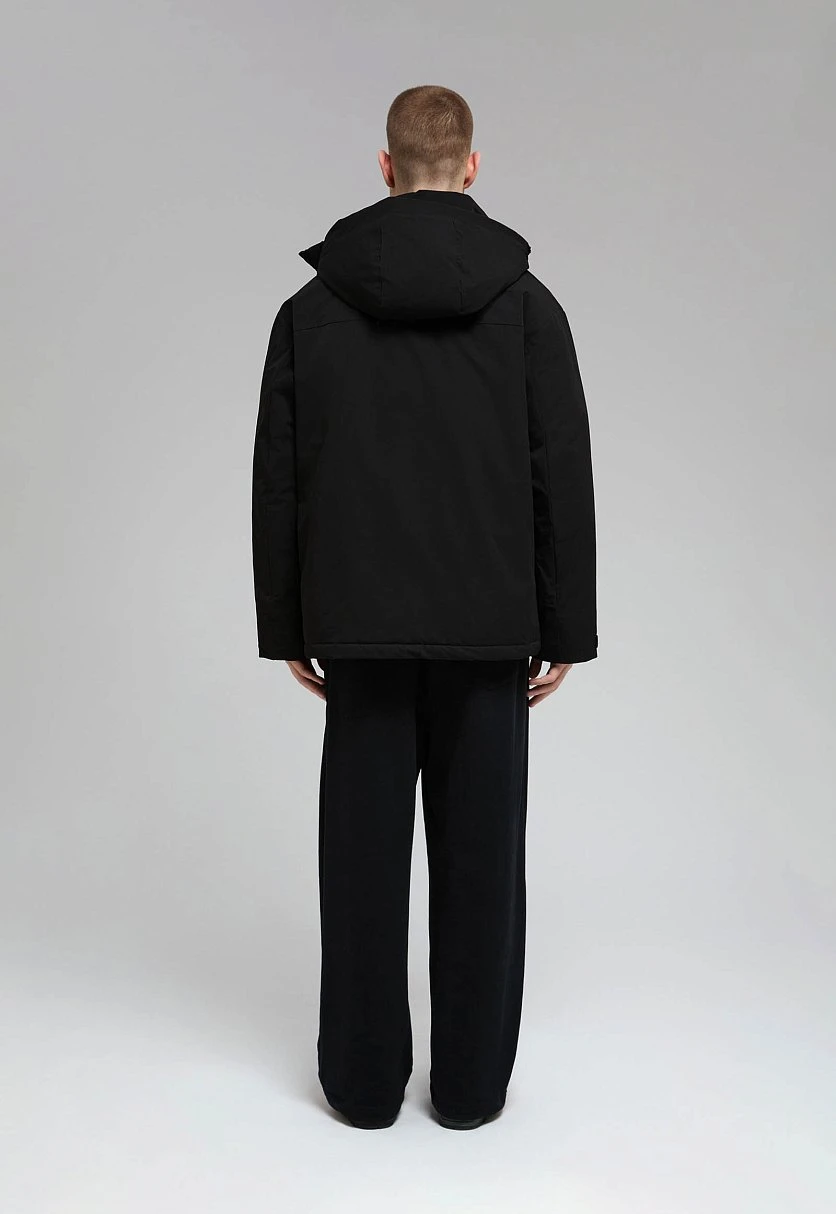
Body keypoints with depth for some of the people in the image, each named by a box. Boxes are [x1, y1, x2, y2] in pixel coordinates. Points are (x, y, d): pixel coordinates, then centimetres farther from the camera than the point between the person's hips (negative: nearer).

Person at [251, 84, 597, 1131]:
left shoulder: (311, 308, 2)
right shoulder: (528, 304, -1)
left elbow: (277, 482, 2)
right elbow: (563, 480, -3)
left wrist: (287, 627, 10)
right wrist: (563, 630, 4)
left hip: (362, 625, 1)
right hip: (488, 628, 0)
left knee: (364, 851, 10)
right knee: (480, 854, 9)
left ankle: (365, 1079, 23)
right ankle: (471, 1082, 22)